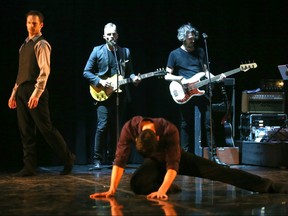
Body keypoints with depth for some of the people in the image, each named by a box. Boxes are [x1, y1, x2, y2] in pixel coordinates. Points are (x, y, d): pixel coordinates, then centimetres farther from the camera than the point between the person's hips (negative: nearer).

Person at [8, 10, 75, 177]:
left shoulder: (41, 44, -7)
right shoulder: (25, 45, 19)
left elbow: (44, 71, -16)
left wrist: (36, 94, -25)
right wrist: (14, 93, 18)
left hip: (35, 91, -8)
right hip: (22, 91, 8)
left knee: (46, 128, -6)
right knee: (26, 131, 6)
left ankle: (68, 158, 9)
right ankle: (30, 167, 10)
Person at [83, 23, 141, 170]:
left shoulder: (125, 52, 12)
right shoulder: (97, 51, 3)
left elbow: (129, 72, 16)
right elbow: (86, 72, 2)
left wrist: (133, 78, -7)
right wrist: (100, 82, -12)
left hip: (121, 95, 4)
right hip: (103, 95, -4)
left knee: (117, 128, 6)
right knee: (102, 126, -14)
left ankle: (111, 158, 16)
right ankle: (97, 160, -11)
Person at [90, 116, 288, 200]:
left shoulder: (170, 130, -38)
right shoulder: (130, 127, -34)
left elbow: (172, 165, -39)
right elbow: (120, 160, -32)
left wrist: (161, 191, -50)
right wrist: (112, 189, -40)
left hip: (177, 158, -2)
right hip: (154, 162, 2)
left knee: (219, 171, -16)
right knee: (136, 184, -31)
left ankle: (268, 185, -15)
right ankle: (169, 187, -4)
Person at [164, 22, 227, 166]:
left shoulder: (200, 51, 12)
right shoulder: (175, 54, 0)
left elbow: (205, 70, 16)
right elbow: (167, 76, 0)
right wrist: (181, 79, -16)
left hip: (200, 90, 3)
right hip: (185, 94, -3)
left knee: (208, 122, -2)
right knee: (186, 125, 3)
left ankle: (213, 155, 3)